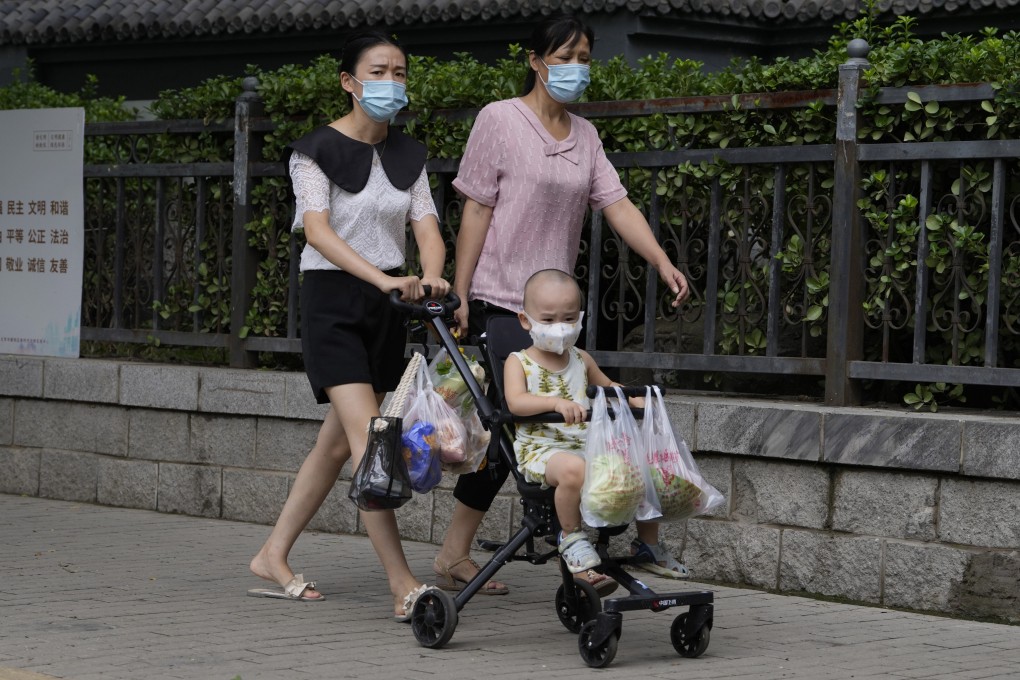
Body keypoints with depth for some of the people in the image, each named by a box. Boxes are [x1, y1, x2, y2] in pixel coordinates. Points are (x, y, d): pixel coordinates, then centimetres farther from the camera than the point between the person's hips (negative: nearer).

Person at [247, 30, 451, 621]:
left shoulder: (408, 156, 10)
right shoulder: (318, 150, -8)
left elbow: (427, 227, -1)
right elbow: (317, 228, -21)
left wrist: (431, 277, -24)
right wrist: (382, 278, -35)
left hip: (388, 305, 7)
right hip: (333, 299, -6)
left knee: (339, 440, 12)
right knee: (369, 437, -16)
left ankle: (274, 557, 25)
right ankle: (403, 585, -19)